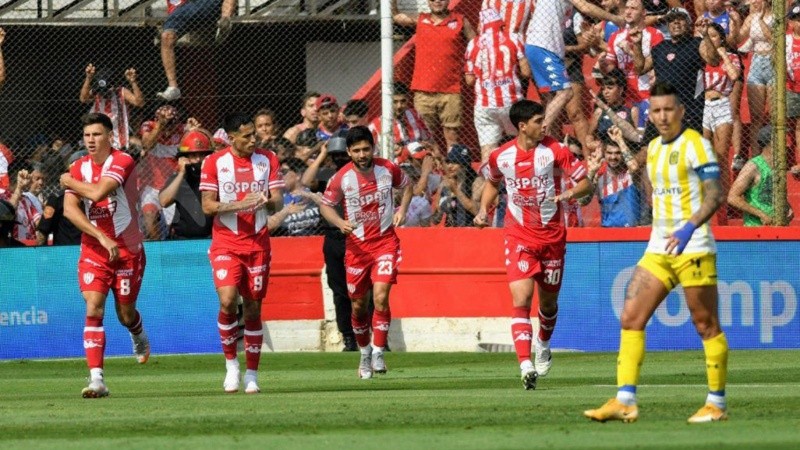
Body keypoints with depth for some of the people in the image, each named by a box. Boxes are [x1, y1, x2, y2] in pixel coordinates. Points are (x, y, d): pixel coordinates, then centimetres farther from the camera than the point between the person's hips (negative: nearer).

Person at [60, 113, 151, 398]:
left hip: (127, 249, -2)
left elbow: (98, 193, -28)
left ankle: (139, 337, 48)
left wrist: (70, 182, -9)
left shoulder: (122, 162, -13)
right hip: (93, 249, 2)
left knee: (125, 314, 9)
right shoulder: (79, 167, 1)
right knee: (93, 310, -14)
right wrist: (102, 238, -21)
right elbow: (69, 209, -10)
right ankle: (96, 379, -19)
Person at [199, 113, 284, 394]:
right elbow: (207, 205, -5)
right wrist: (239, 205, -20)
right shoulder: (214, 163, -2)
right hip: (225, 244, -2)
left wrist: (267, 202, -21)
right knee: (227, 301, -19)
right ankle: (231, 362, 0)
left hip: (258, 243, 2)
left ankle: (252, 375, 11)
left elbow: (278, 202, 3)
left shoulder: (267, 160, 5)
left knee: (253, 308, 3)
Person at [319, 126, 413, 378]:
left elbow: (407, 186, 15)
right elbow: (326, 205, 3)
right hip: (356, 244, 1)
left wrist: (402, 209, -2)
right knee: (359, 306, 8)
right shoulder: (341, 178, -10)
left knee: (381, 297, -18)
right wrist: (340, 223, -17)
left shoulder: (388, 169, -7)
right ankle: (364, 353, 29)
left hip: (385, 241, -1)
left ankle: (378, 352, -9)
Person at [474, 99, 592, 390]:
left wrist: (571, 193, -26)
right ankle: (526, 365, -27)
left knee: (548, 301, 15)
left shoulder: (554, 151, -7)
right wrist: (484, 208, 3)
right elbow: (492, 182, 20)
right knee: (521, 300, -17)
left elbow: (586, 182, -4)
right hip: (519, 237, -1)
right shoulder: (501, 157, -2)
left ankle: (543, 344, 46)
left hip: (552, 236, 1)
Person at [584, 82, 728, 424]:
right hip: (658, 249, 8)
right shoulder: (653, 148, 15)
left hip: (693, 248, -8)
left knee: (706, 325, -2)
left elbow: (715, 194, -16)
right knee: (630, 317, -3)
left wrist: (689, 228, -27)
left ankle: (717, 404, 7)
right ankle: (625, 401, -6)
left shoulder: (695, 144, -8)